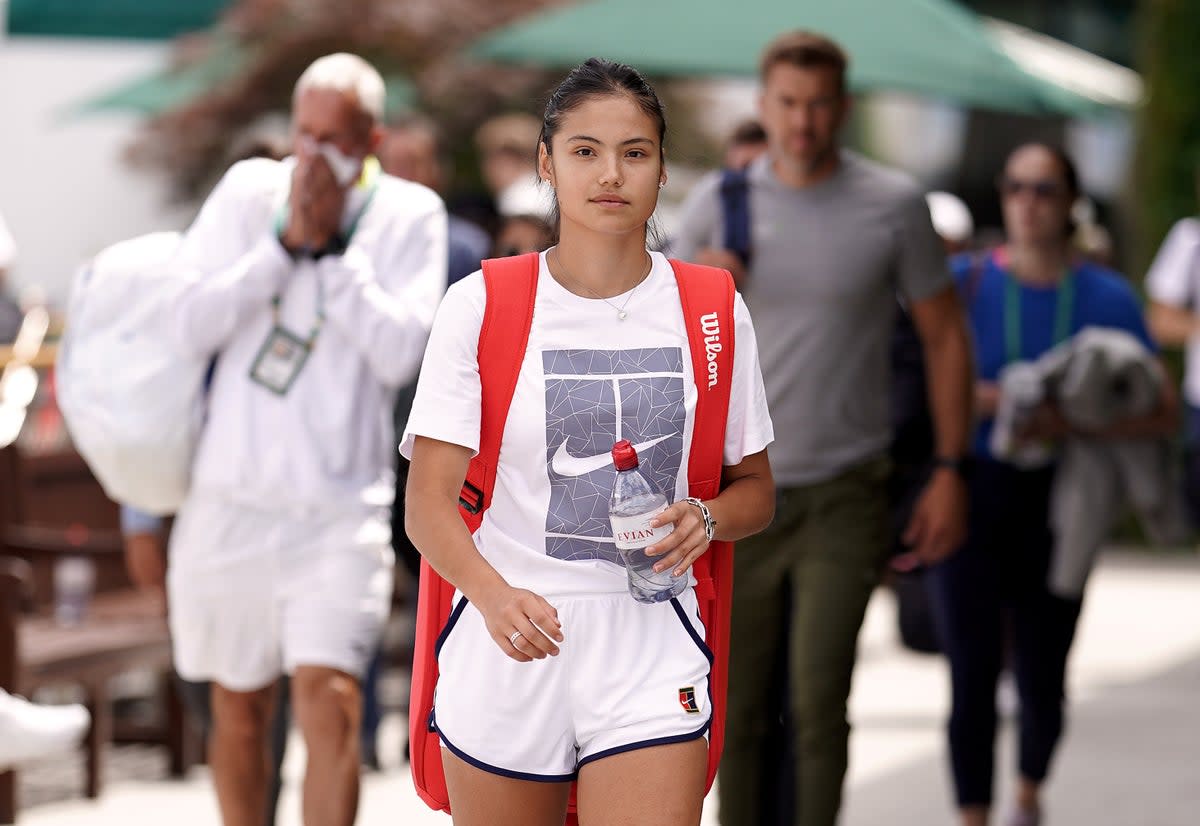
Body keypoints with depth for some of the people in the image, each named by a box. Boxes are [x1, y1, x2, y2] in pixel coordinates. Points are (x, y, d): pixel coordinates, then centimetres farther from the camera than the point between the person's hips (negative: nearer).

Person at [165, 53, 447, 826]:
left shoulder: (410, 216, 0)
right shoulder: (247, 191, 4)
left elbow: (401, 351, -12)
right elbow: (194, 324, -5)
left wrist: (333, 243, -13)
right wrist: (286, 240, -11)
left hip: (339, 508, -2)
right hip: (232, 502, 2)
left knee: (329, 697, -17)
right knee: (239, 708, 12)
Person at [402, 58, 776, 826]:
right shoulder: (479, 306, -2)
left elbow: (756, 489, 14)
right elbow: (429, 502, -7)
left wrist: (705, 519, -10)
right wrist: (496, 597, -26)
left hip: (650, 650, 0)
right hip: (507, 645, 0)